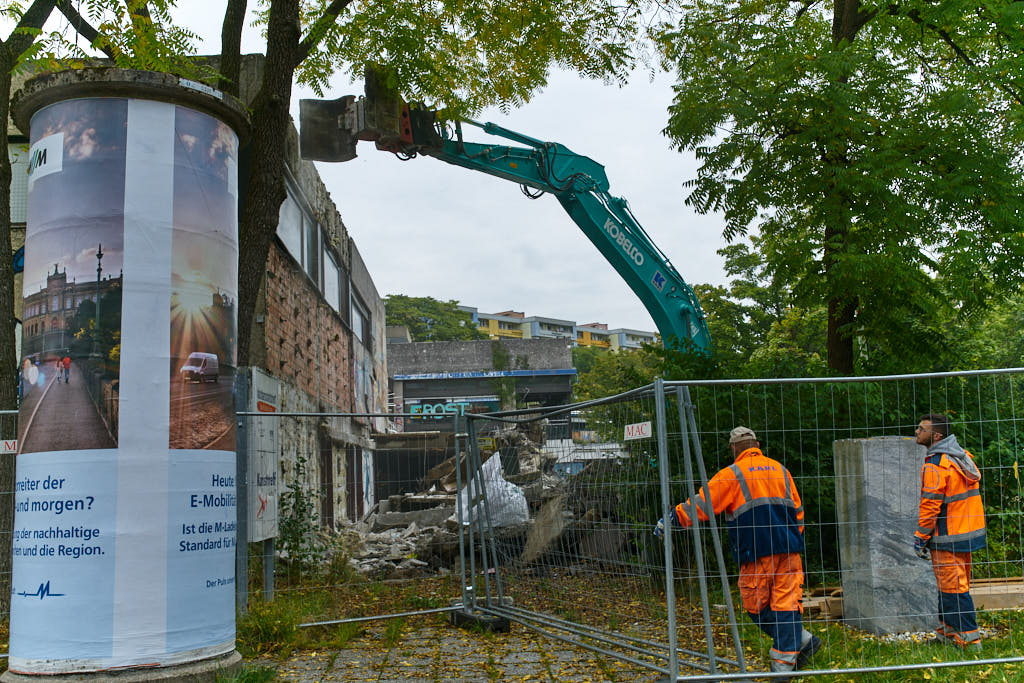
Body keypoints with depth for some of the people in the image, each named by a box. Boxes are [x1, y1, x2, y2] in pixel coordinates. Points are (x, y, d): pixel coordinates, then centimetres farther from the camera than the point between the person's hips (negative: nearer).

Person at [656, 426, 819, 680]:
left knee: (756, 605, 8)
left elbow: (704, 502, -4)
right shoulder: (780, 469, 17)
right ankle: (784, 664, 4)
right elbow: (797, 511, 21)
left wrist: (673, 517, 2)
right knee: (785, 602, 5)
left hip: (757, 553, -5)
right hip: (788, 551, 5)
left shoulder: (732, 474, 1)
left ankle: (802, 640, 9)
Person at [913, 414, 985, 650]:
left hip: (947, 538, -10)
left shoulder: (935, 466, -19)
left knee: (952, 587, -2)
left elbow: (930, 506, -19)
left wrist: (920, 539, -11)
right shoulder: (963, 456, 10)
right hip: (969, 532, 10)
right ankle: (947, 631, 26)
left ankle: (969, 638, 3)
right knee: (957, 584, 17)